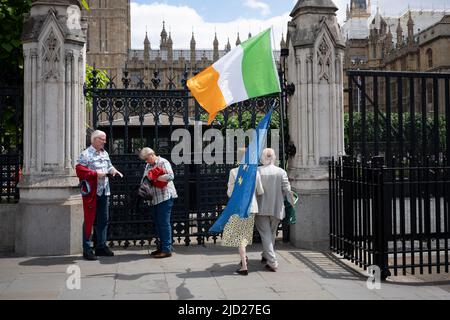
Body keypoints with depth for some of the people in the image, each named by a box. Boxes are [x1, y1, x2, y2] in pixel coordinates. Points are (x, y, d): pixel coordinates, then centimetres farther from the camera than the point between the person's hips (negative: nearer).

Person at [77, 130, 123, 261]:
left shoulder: (105, 153, 16)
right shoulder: (86, 154, -8)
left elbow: (109, 166, 26)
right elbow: (80, 170, -17)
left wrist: (114, 171, 5)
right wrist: (96, 174, -18)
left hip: (104, 191, 8)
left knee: (103, 219, 12)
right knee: (89, 220, -2)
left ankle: (101, 246, 23)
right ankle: (87, 249, 4)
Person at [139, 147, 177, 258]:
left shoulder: (163, 162, -4)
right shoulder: (148, 166, 20)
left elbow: (170, 176, -17)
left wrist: (155, 178, -16)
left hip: (165, 196, -8)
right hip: (155, 198, 8)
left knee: (164, 223, -8)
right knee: (158, 223, 10)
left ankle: (167, 249, -5)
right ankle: (161, 247, 19)